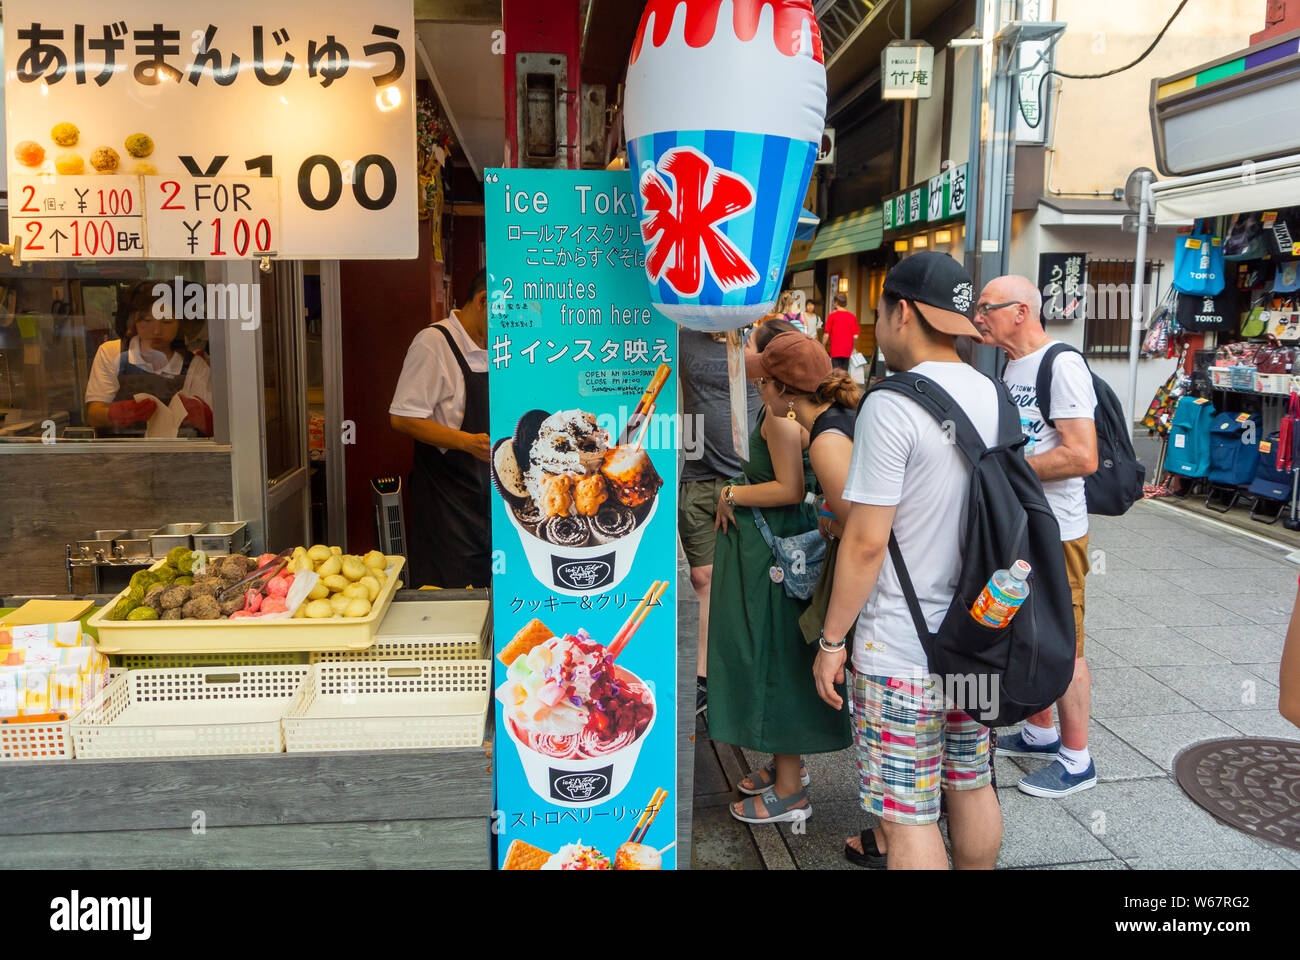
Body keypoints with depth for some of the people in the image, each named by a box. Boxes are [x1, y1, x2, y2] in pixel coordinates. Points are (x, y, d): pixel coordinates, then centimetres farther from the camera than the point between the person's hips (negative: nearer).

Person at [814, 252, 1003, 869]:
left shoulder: (891, 407, -19)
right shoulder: (994, 396, 6)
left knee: (908, 817, 4)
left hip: (899, 652, -8)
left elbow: (865, 543, -20)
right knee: (971, 788, 22)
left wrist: (832, 639, -9)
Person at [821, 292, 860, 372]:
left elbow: (826, 335, -6)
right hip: (847, 351, 3)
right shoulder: (852, 317, 3)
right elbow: (855, 336, 1)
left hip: (835, 350, -3)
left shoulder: (832, 315, -5)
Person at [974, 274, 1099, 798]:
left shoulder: (1062, 366, -18)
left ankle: (1077, 759, 15)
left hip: (1055, 532, -9)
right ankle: (1040, 731, 36)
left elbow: (1082, 456, -26)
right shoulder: (1010, 366, 11)